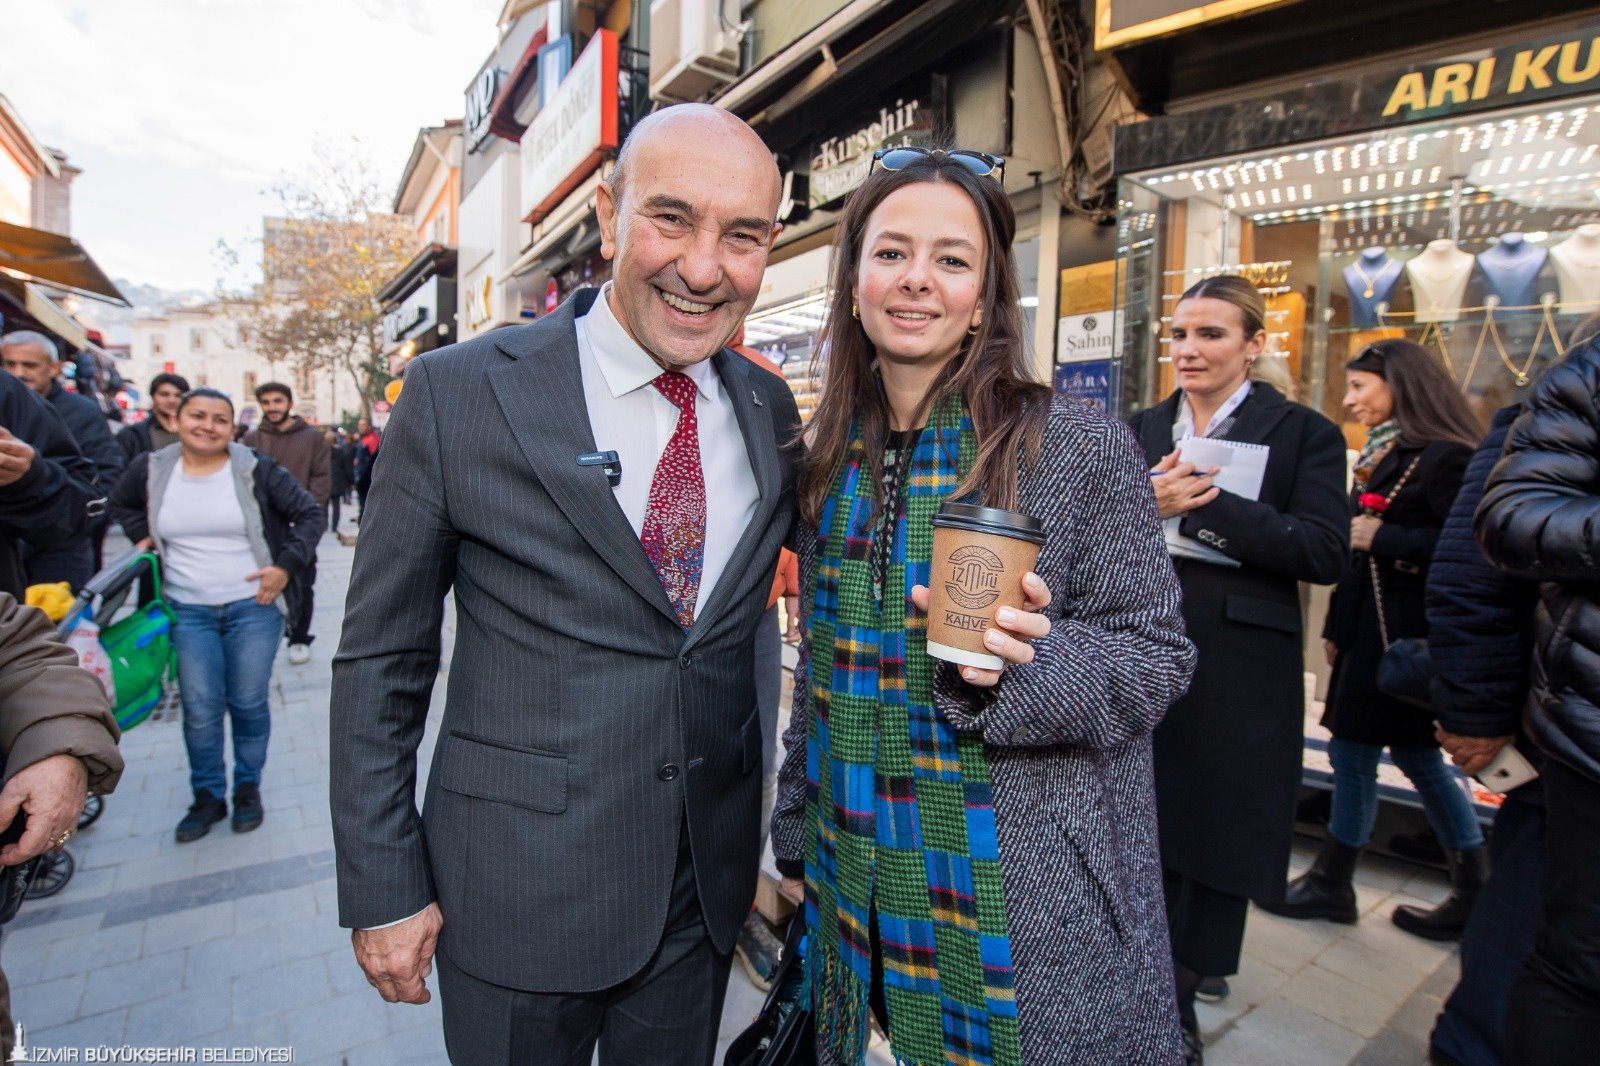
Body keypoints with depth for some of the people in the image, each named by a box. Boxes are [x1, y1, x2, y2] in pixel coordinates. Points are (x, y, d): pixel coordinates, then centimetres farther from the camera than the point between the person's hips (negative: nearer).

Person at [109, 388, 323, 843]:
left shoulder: (256, 470, -6)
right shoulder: (151, 469, 3)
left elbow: (310, 514, -2)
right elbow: (121, 504, 24)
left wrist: (286, 566, -10)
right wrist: (147, 538, 8)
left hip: (253, 605, -2)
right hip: (188, 611, 2)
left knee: (249, 703, 6)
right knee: (200, 710, 3)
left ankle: (248, 787, 25)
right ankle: (208, 796, 22)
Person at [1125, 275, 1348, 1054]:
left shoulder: (1303, 432, 0)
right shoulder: (1142, 430, 10)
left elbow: (1326, 552, -13)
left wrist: (1207, 502, -21)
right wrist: (1144, 508, -18)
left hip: (1238, 675, -2)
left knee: (1218, 835, 10)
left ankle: (1178, 996, 31)